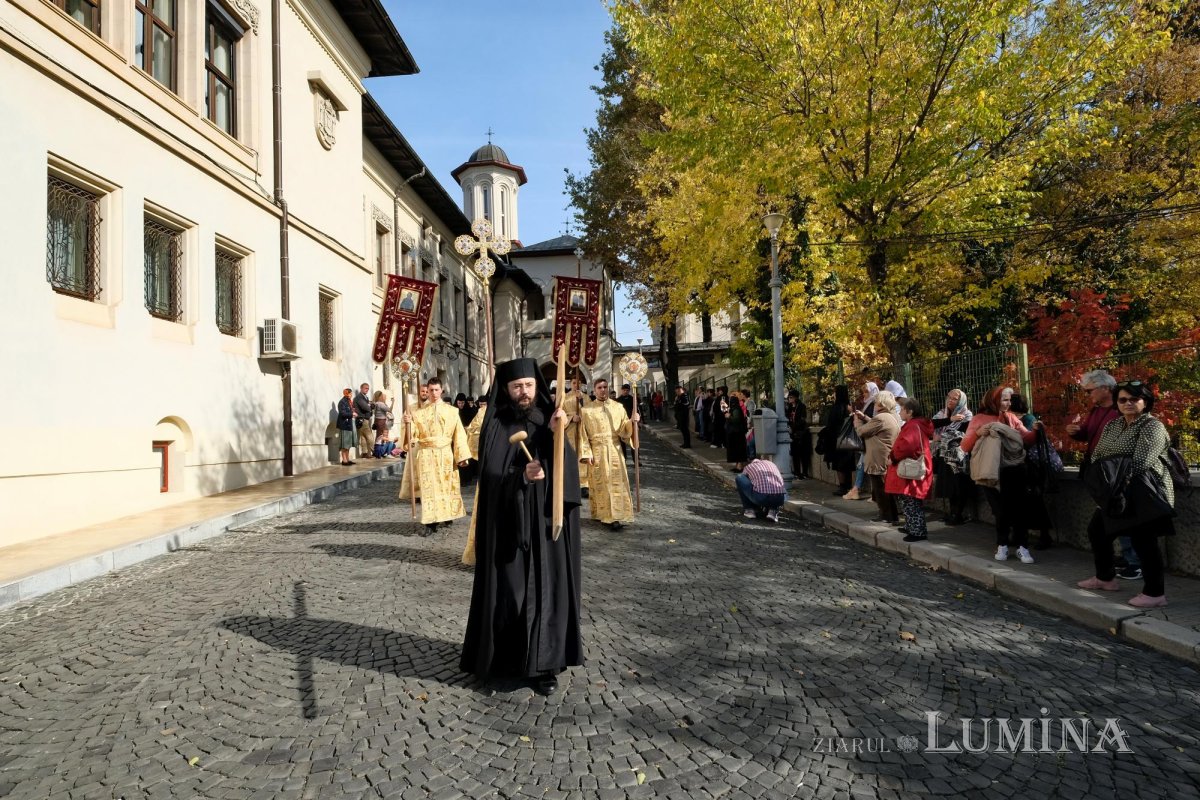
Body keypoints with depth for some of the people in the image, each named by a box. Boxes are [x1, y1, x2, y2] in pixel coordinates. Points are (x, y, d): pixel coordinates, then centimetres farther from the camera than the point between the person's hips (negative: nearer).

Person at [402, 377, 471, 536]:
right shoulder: (420, 412, 6)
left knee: (447, 485, 7)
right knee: (429, 487, -2)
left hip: (446, 454, 0)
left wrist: (461, 455, -5)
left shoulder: (451, 411, 3)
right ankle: (431, 522, -2)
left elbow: (459, 433, 1)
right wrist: (409, 423, -19)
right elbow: (414, 433, 2)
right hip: (427, 454, 0)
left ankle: (448, 515, 24)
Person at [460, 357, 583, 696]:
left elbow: (567, 471, -12)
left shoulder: (550, 420, 2)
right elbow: (489, 475, -9)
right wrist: (521, 476, -25)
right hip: (507, 522, -1)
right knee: (508, 588, 6)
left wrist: (556, 435, -29)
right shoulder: (495, 426, -1)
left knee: (545, 587, 2)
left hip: (545, 522, 1)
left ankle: (543, 663, 12)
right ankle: (504, 657, 23)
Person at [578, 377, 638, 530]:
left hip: (615, 450, 1)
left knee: (617, 482, -2)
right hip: (597, 451, -1)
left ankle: (616, 516, 1)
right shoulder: (587, 410, 0)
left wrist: (632, 422, -18)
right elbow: (584, 434, -1)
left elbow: (623, 430, 1)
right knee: (601, 484, 3)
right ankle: (604, 515, 12)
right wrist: (586, 453, -9)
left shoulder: (618, 407, 4)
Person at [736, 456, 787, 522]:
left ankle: (750, 509, 19)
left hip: (760, 497, -3)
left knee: (739, 478, 20)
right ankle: (773, 510, 15)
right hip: (780, 499, 3)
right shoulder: (772, 464, 33)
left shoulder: (748, 467, 25)